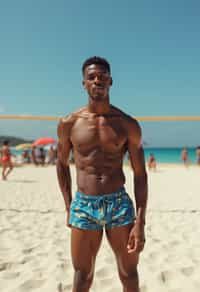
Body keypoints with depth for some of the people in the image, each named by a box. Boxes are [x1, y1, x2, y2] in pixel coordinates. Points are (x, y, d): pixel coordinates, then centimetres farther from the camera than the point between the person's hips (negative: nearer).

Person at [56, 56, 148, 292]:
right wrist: (68, 206, 11)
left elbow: (140, 174, -1)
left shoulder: (128, 125, -3)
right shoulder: (68, 124, -1)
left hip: (120, 204, 0)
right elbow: (62, 164, 13)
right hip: (83, 205, 1)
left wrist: (140, 222, -6)